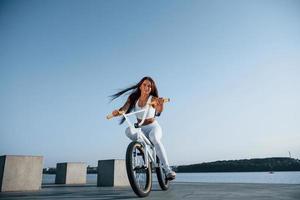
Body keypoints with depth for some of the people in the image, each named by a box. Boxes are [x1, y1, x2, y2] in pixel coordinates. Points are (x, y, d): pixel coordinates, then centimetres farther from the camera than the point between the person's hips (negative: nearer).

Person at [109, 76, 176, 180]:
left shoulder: (153, 99, -12)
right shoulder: (133, 98, -2)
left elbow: (159, 111, -33)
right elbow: (124, 108, -18)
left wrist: (161, 104, -57)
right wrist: (118, 111, -42)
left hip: (153, 127, -3)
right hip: (140, 129, 3)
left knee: (154, 138, -37)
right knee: (128, 131, -30)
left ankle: (168, 169, -34)